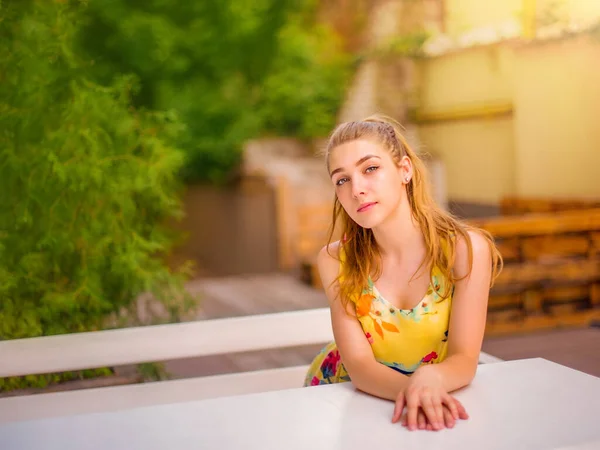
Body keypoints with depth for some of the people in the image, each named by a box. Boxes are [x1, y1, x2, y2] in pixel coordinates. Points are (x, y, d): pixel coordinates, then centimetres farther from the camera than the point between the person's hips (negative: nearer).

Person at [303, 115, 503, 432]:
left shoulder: (465, 249, -15)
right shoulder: (336, 261, -11)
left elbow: (464, 359, -17)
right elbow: (358, 363, -17)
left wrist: (428, 381, -38)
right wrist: (408, 389, -37)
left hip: (438, 400, -1)